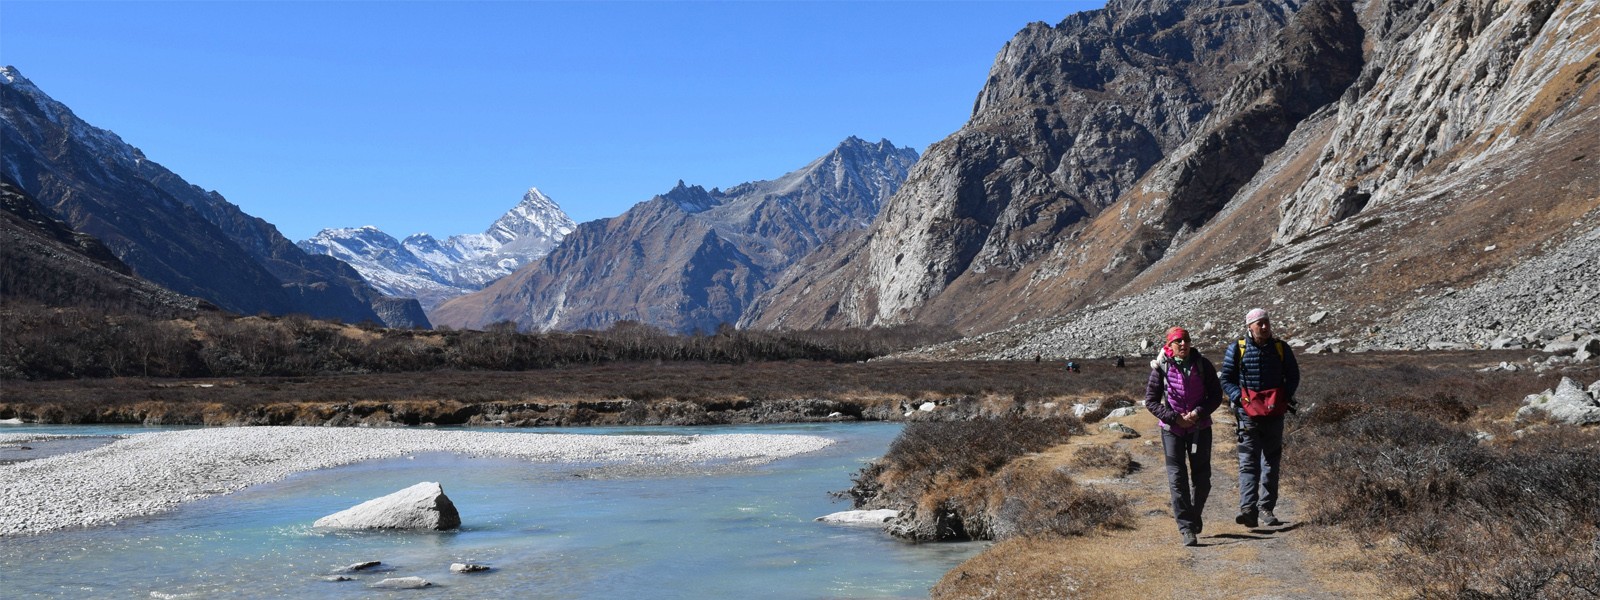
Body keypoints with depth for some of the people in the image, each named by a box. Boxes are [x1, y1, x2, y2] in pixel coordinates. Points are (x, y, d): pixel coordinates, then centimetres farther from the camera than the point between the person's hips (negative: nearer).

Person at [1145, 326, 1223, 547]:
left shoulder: (1202, 364, -3)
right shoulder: (1161, 368, -7)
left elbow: (1216, 395, 1)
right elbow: (1150, 400, -3)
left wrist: (1198, 413, -15)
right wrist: (1174, 417, -14)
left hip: (1200, 427, 2)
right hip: (1172, 429, -2)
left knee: (1201, 477, 9)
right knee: (1177, 479, -7)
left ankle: (1195, 516, 34)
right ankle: (1187, 528, -4)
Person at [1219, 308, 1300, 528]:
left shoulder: (1281, 348, 7)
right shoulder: (1236, 350, 0)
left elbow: (1293, 376, 15)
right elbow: (1226, 379, 4)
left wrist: (1286, 397, 0)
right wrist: (1239, 398, -11)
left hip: (1275, 413, 3)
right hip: (1248, 413, -3)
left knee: (1272, 462, 8)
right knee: (1248, 462, -10)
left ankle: (1266, 509, 17)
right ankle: (1248, 509, -18)